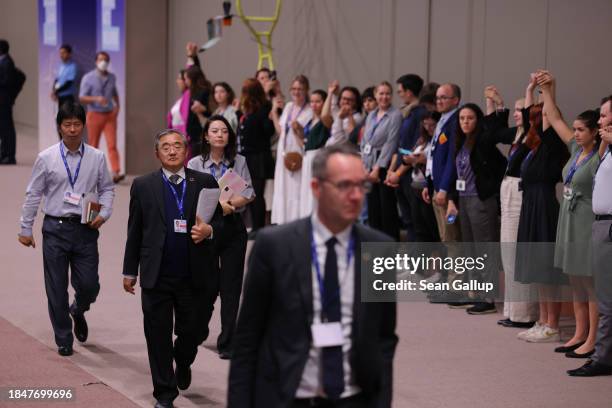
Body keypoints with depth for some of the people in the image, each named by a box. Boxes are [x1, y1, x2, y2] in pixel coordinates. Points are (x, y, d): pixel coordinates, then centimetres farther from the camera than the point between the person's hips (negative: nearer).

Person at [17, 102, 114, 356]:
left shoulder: (96, 158, 1)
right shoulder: (46, 158, -1)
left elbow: (107, 189, 11)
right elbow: (33, 195, 3)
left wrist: (104, 213, -6)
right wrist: (26, 229, 4)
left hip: (86, 228, 1)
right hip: (55, 228, -1)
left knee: (89, 285, -1)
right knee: (56, 288, 4)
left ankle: (78, 311, 35)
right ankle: (64, 340, 18)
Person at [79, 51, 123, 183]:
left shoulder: (112, 77, 8)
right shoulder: (88, 78, -5)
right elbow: (82, 98, -10)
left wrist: (117, 105, 8)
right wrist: (97, 99, -26)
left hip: (110, 115, 2)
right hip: (94, 115, -2)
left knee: (112, 145, -10)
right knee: (93, 146, 6)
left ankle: (116, 173, -20)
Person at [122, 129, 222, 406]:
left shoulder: (205, 183, 4)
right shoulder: (143, 186, 4)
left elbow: (221, 220, 7)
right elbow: (134, 231, 7)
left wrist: (209, 230, -16)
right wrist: (130, 271, 8)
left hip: (195, 277, 0)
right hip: (157, 278, 0)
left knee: (193, 331, 8)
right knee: (158, 337, 3)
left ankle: (183, 362, 42)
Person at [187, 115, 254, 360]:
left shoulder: (238, 162, 5)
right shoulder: (195, 165, -1)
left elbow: (249, 193, -2)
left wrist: (229, 204, -17)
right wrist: (217, 204, -19)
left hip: (233, 227, 1)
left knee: (231, 286, -1)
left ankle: (227, 343, 4)